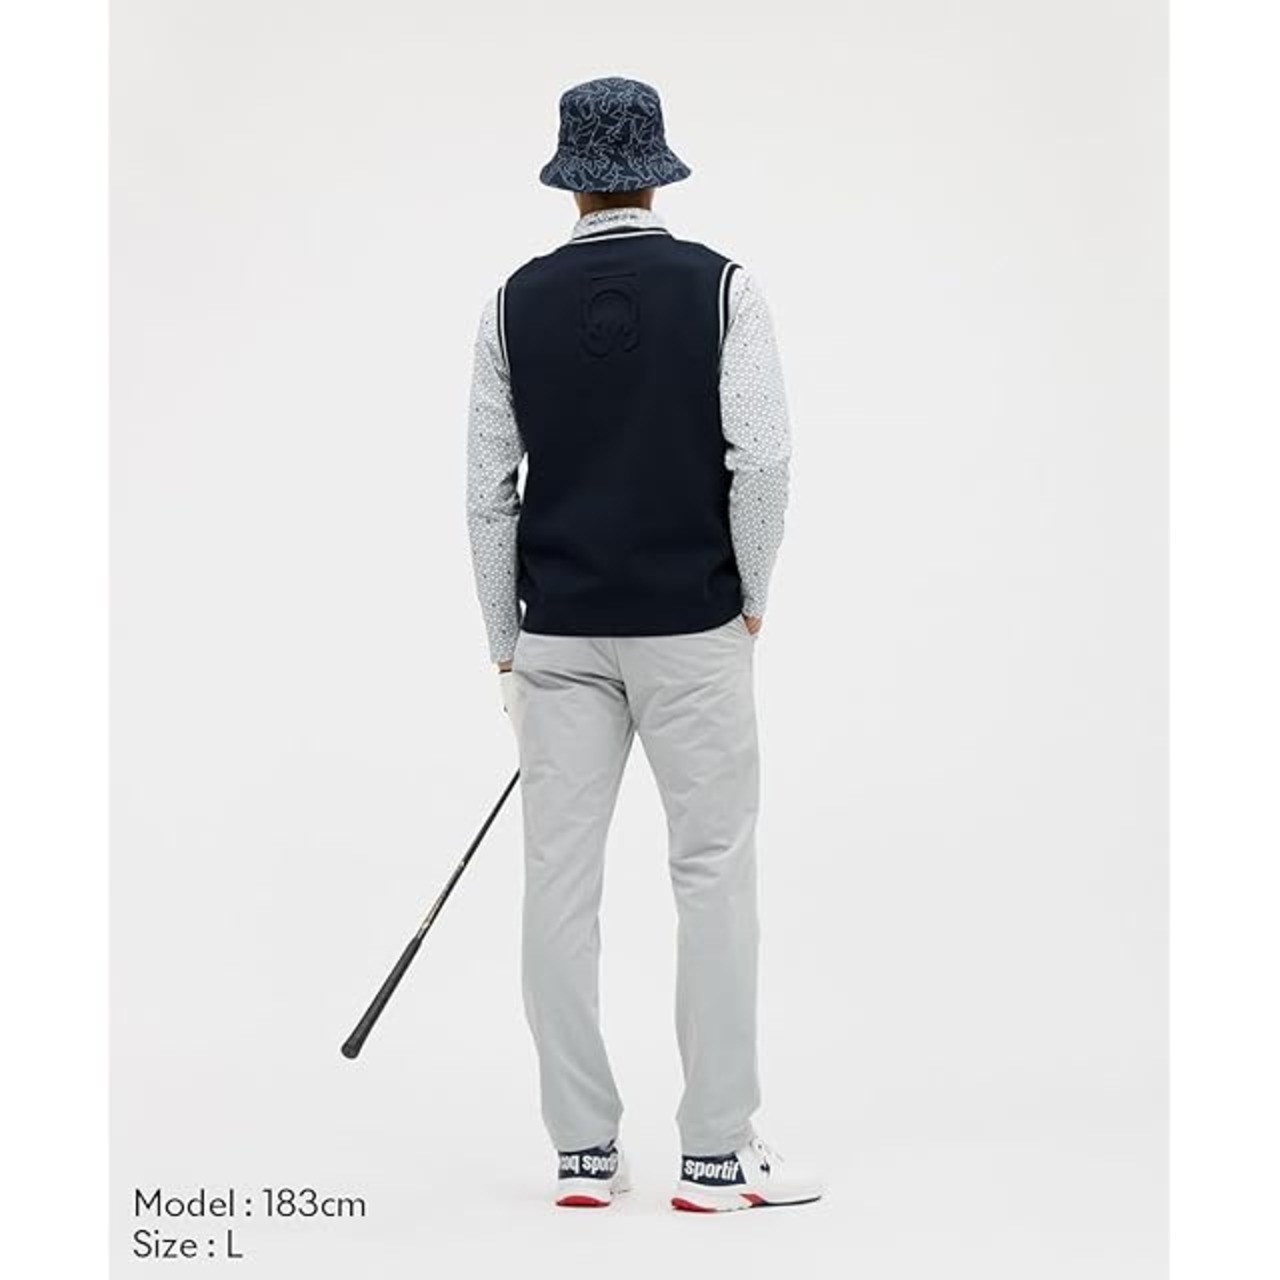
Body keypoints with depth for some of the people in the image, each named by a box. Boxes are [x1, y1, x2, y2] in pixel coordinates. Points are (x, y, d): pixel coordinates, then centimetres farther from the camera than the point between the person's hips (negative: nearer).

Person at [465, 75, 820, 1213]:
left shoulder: (519, 300, 4)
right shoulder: (720, 286, -3)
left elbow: (489, 488, 4)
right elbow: (761, 457, -12)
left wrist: (508, 642, 11)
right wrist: (750, 597, 2)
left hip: (560, 630, 3)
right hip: (690, 626, -2)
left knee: (560, 881, 5)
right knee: (714, 875, 3)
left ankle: (584, 1150, 10)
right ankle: (716, 1153, 4)